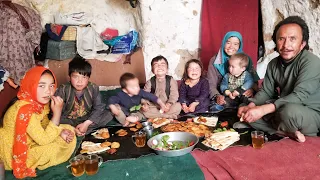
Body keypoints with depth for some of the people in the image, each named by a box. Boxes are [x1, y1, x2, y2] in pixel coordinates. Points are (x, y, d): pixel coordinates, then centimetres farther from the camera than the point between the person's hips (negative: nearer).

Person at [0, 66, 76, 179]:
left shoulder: (40, 101, -10)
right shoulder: (24, 109, -33)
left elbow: (44, 124, 4)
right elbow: (44, 140, -30)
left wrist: (61, 132, -15)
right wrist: (57, 112, -34)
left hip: (31, 141, 8)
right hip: (16, 152, -8)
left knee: (68, 130, 0)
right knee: (54, 149, -21)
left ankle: (36, 162, 6)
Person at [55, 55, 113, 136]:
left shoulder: (93, 88, -10)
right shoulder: (63, 90, -16)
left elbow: (98, 108, -13)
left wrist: (86, 123, -27)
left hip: (87, 120, 3)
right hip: (69, 121, -2)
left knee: (108, 114, -19)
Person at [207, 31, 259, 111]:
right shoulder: (214, 61, 2)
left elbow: (254, 80, 5)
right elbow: (211, 85, -3)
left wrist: (252, 89, -19)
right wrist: (217, 96, -24)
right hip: (222, 99, -1)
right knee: (215, 108, -32)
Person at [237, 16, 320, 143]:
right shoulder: (273, 64, 1)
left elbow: (300, 96, -31)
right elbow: (266, 92, 2)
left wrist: (263, 109, -40)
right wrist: (250, 106, -20)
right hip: (282, 110, 7)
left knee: (289, 111, -38)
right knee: (248, 114, -7)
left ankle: (280, 130, -6)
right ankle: (288, 133, -13)